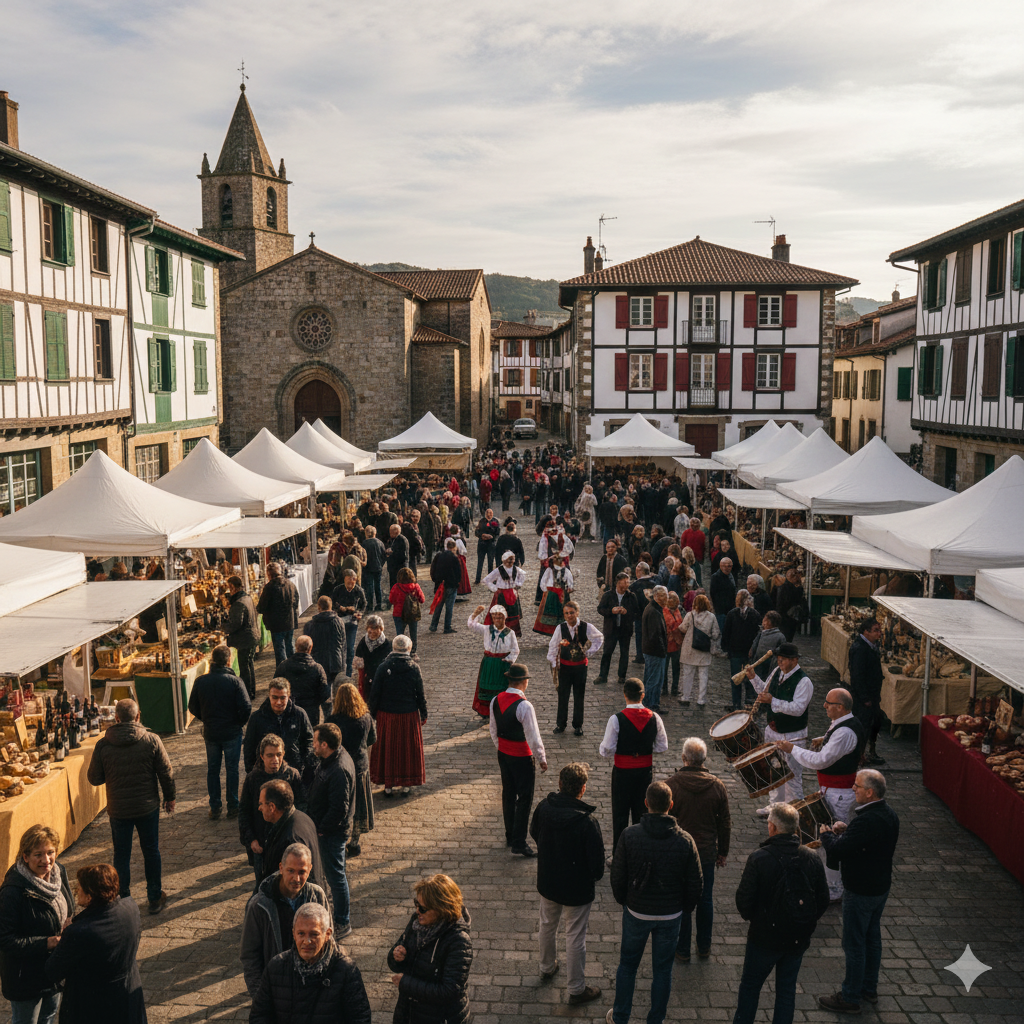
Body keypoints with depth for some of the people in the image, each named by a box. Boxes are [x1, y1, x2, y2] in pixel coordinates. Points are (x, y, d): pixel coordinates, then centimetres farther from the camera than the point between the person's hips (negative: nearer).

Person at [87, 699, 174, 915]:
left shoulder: (103, 744, -10)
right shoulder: (151, 740, -12)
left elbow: (94, 779, -1)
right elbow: (166, 773, -6)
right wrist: (169, 797, 9)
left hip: (118, 810, 0)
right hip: (148, 807, 0)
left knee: (121, 856, 13)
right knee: (151, 852, 15)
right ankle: (155, 898, 24)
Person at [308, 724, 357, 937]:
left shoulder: (339, 771, -32)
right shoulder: (332, 758, -1)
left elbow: (339, 809, -30)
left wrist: (321, 830, -17)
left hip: (333, 832, -10)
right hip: (327, 828, 10)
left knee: (335, 875, 4)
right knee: (335, 872, 24)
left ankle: (342, 923, 18)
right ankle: (342, 907, 42)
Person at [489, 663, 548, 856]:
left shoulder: (496, 701, -3)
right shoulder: (524, 706, -24)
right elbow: (533, 737, -19)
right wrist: (542, 759, -7)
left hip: (503, 754, 7)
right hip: (522, 758, -7)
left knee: (508, 794, 19)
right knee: (525, 798, 2)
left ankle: (510, 836, 31)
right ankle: (519, 842, 3)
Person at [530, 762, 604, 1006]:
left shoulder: (543, 807, -15)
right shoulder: (587, 822, -31)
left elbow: (534, 833, 5)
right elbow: (597, 858, -22)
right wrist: (595, 876, 0)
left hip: (547, 882, 5)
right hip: (577, 888, -5)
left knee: (547, 925, 28)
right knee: (575, 938, 11)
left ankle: (547, 967, 50)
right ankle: (576, 989, 26)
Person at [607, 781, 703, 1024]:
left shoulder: (629, 835, -18)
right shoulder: (685, 841, -16)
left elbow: (617, 876, -9)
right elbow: (695, 884, -7)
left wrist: (623, 901, 10)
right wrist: (685, 909, 11)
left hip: (636, 912, 0)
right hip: (670, 915, 0)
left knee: (627, 964, 19)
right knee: (662, 969, 17)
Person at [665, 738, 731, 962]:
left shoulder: (671, 784, -17)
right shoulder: (717, 786, -8)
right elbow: (725, 824, 1)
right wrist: (722, 852, 14)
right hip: (707, 853, 2)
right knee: (705, 900, 18)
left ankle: (682, 950, 21)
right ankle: (704, 947, 31)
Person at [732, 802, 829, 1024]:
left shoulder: (759, 858, -20)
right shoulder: (812, 859, -7)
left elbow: (744, 899, -17)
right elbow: (823, 901, 2)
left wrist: (752, 917, 5)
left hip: (765, 937, -3)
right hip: (799, 939, 3)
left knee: (750, 985, 16)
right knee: (787, 989, 18)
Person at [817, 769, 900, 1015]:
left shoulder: (866, 821, -32)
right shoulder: (889, 814, 0)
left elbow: (837, 850, -29)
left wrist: (826, 834, -9)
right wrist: (845, 830, -3)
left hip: (860, 892, -9)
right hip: (881, 886, 9)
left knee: (854, 944, 4)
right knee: (872, 937, 22)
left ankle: (850, 998, 15)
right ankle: (869, 988, 37)